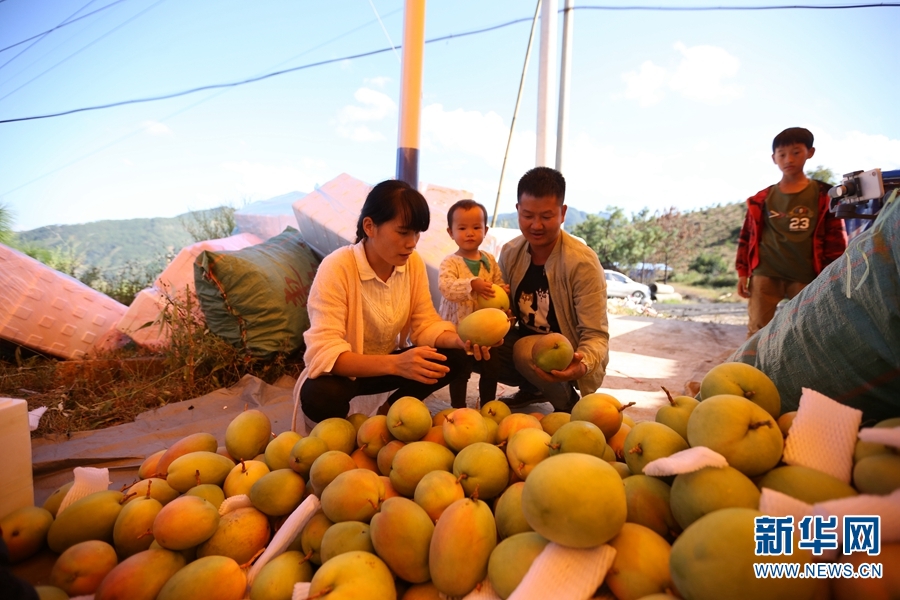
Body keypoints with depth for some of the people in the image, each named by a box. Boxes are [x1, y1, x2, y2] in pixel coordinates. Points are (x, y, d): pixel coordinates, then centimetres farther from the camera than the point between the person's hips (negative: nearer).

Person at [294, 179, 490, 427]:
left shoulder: (414, 263, -10)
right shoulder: (336, 267, -28)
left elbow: (425, 323, -6)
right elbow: (324, 353, -34)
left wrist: (460, 340, -28)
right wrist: (395, 364, -48)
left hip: (387, 363, 6)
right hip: (341, 371, -5)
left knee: (456, 359, -15)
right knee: (319, 396, -38)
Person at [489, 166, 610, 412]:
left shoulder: (582, 263, -22)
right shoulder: (510, 253, -5)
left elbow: (596, 335, -21)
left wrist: (582, 365, -43)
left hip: (567, 360, -5)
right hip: (525, 344, 6)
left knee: (527, 350, -34)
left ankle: (568, 402, -1)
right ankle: (532, 388, 12)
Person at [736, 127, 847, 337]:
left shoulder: (824, 196, 6)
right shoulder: (761, 199, 10)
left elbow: (836, 241, 5)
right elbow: (746, 237, 12)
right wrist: (743, 272, 5)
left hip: (806, 278, 0)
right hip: (765, 275, 1)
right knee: (757, 332, -2)